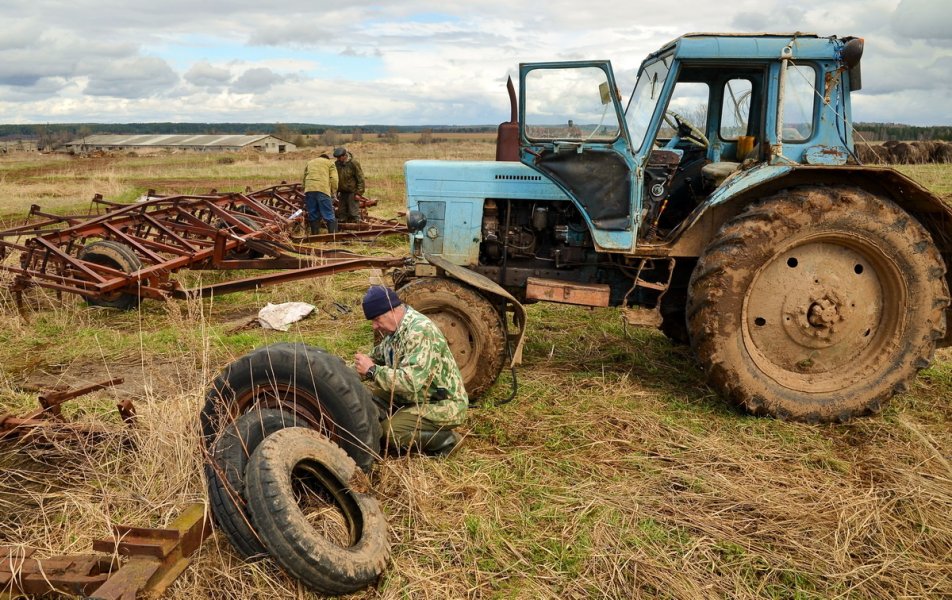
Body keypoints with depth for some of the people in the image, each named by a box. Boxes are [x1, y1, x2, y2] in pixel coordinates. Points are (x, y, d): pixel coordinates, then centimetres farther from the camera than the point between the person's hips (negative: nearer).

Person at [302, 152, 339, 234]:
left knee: (313, 215, 9)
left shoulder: (309, 163, 31)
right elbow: (334, 179, 5)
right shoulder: (330, 163, 19)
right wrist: (333, 193, 10)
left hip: (309, 190, 4)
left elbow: (304, 178, 25)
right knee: (329, 216, -3)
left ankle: (315, 235, 11)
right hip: (323, 190, -4)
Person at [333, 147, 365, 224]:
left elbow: (360, 179, -12)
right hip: (342, 192, 6)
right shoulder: (337, 164, 2)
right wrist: (336, 191, 10)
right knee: (343, 212, 12)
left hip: (352, 192, -6)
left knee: (354, 212, -6)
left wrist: (359, 193, -15)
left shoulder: (353, 163, -14)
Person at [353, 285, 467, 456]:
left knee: (390, 430, -23)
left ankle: (444, 439, -2)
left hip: (443, 405, -9)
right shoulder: (395, 326, 2)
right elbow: (379, 356, 19)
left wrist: (372, 371, -26)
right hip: (414, 398, 9)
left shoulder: (420, 331, -27)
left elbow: (410, 382, -36)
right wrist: (356, 371, 2)